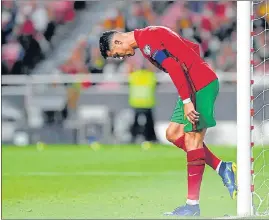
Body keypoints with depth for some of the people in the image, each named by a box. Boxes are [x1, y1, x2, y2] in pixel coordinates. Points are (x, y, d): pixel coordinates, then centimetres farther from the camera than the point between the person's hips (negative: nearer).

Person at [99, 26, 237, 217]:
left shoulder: (146, 41, -13)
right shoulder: (150, 36, 17)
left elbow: (174, 68, -24)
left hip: (202, 86, -10)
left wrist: (186, 101, -24)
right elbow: (193, 47, 22)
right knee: (173, 134, 11)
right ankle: (222, 168, 10)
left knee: (192, 140, -9)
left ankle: (193, 205, -8)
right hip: (195, 85, 10)